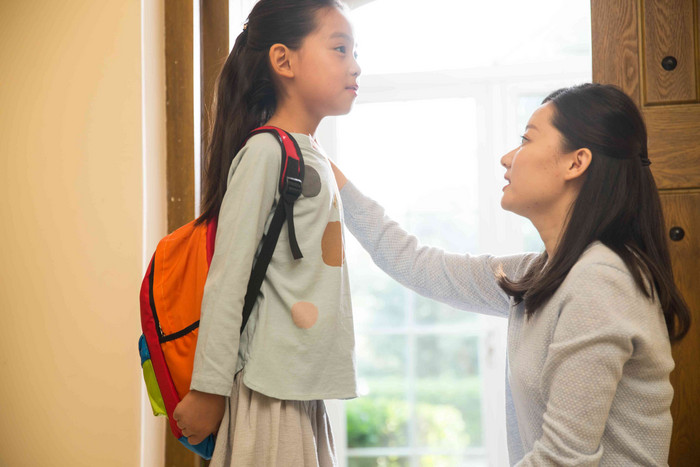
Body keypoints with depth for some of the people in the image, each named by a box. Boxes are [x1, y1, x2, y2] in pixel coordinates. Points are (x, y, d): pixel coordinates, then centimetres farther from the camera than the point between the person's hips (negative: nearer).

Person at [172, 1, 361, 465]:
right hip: (271, 393, -8)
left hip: (309, 394, 8)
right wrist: (208, 390, -14)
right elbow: (228, 276, -15)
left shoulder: (315, 157, 14)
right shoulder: (266, 150, -12)